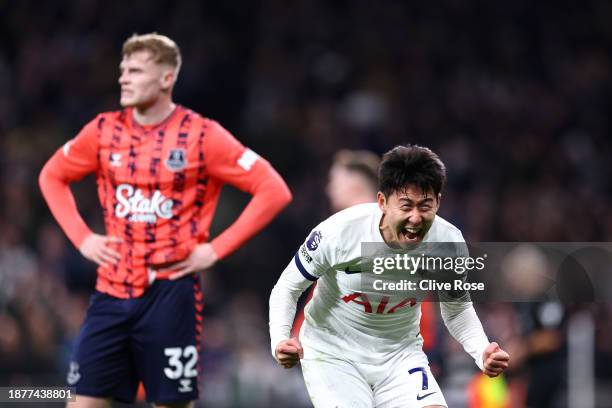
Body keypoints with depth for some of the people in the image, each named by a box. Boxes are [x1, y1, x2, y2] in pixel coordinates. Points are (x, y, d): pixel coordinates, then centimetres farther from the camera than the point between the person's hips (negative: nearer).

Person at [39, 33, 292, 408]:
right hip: (112, 289, 4)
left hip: (170, 291, -4)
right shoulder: (105, 131, 5)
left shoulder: (202, 136, -7)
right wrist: (81, 238, 7)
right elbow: (52, 177, 21)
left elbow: (274, 191, -7)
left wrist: (215, 250, -10)